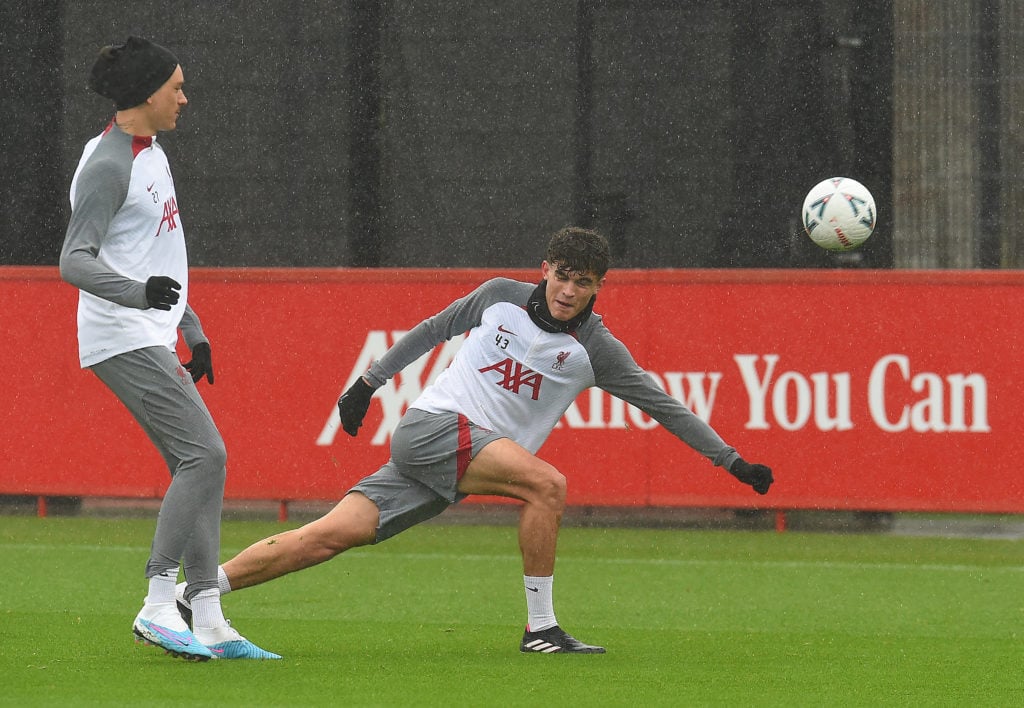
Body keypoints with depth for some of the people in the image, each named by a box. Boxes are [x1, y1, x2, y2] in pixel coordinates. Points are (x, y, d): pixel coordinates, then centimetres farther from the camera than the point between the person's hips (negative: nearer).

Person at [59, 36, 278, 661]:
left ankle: (211, 622, 6)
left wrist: (192, 329, 27)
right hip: (123, 337, -10)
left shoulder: (152, 152, 17)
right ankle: (158, 607, -19)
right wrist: (138, 292, -37)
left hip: (153, 338, 10)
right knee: (204, 453, -18)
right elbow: (75, 260, -21)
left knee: (200, 466, 6)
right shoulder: (108, 164, -14)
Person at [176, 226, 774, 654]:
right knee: (546, 483, -27)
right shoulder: (501, 296, 2)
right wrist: (369, 383, 20)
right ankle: (540, 627, -20)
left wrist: (733, 461, 1)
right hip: (431, 426, -3)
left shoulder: (595, 348, 2)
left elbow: (661, 404, 4)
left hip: (458, 476, 3)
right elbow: (434, 330, 17)